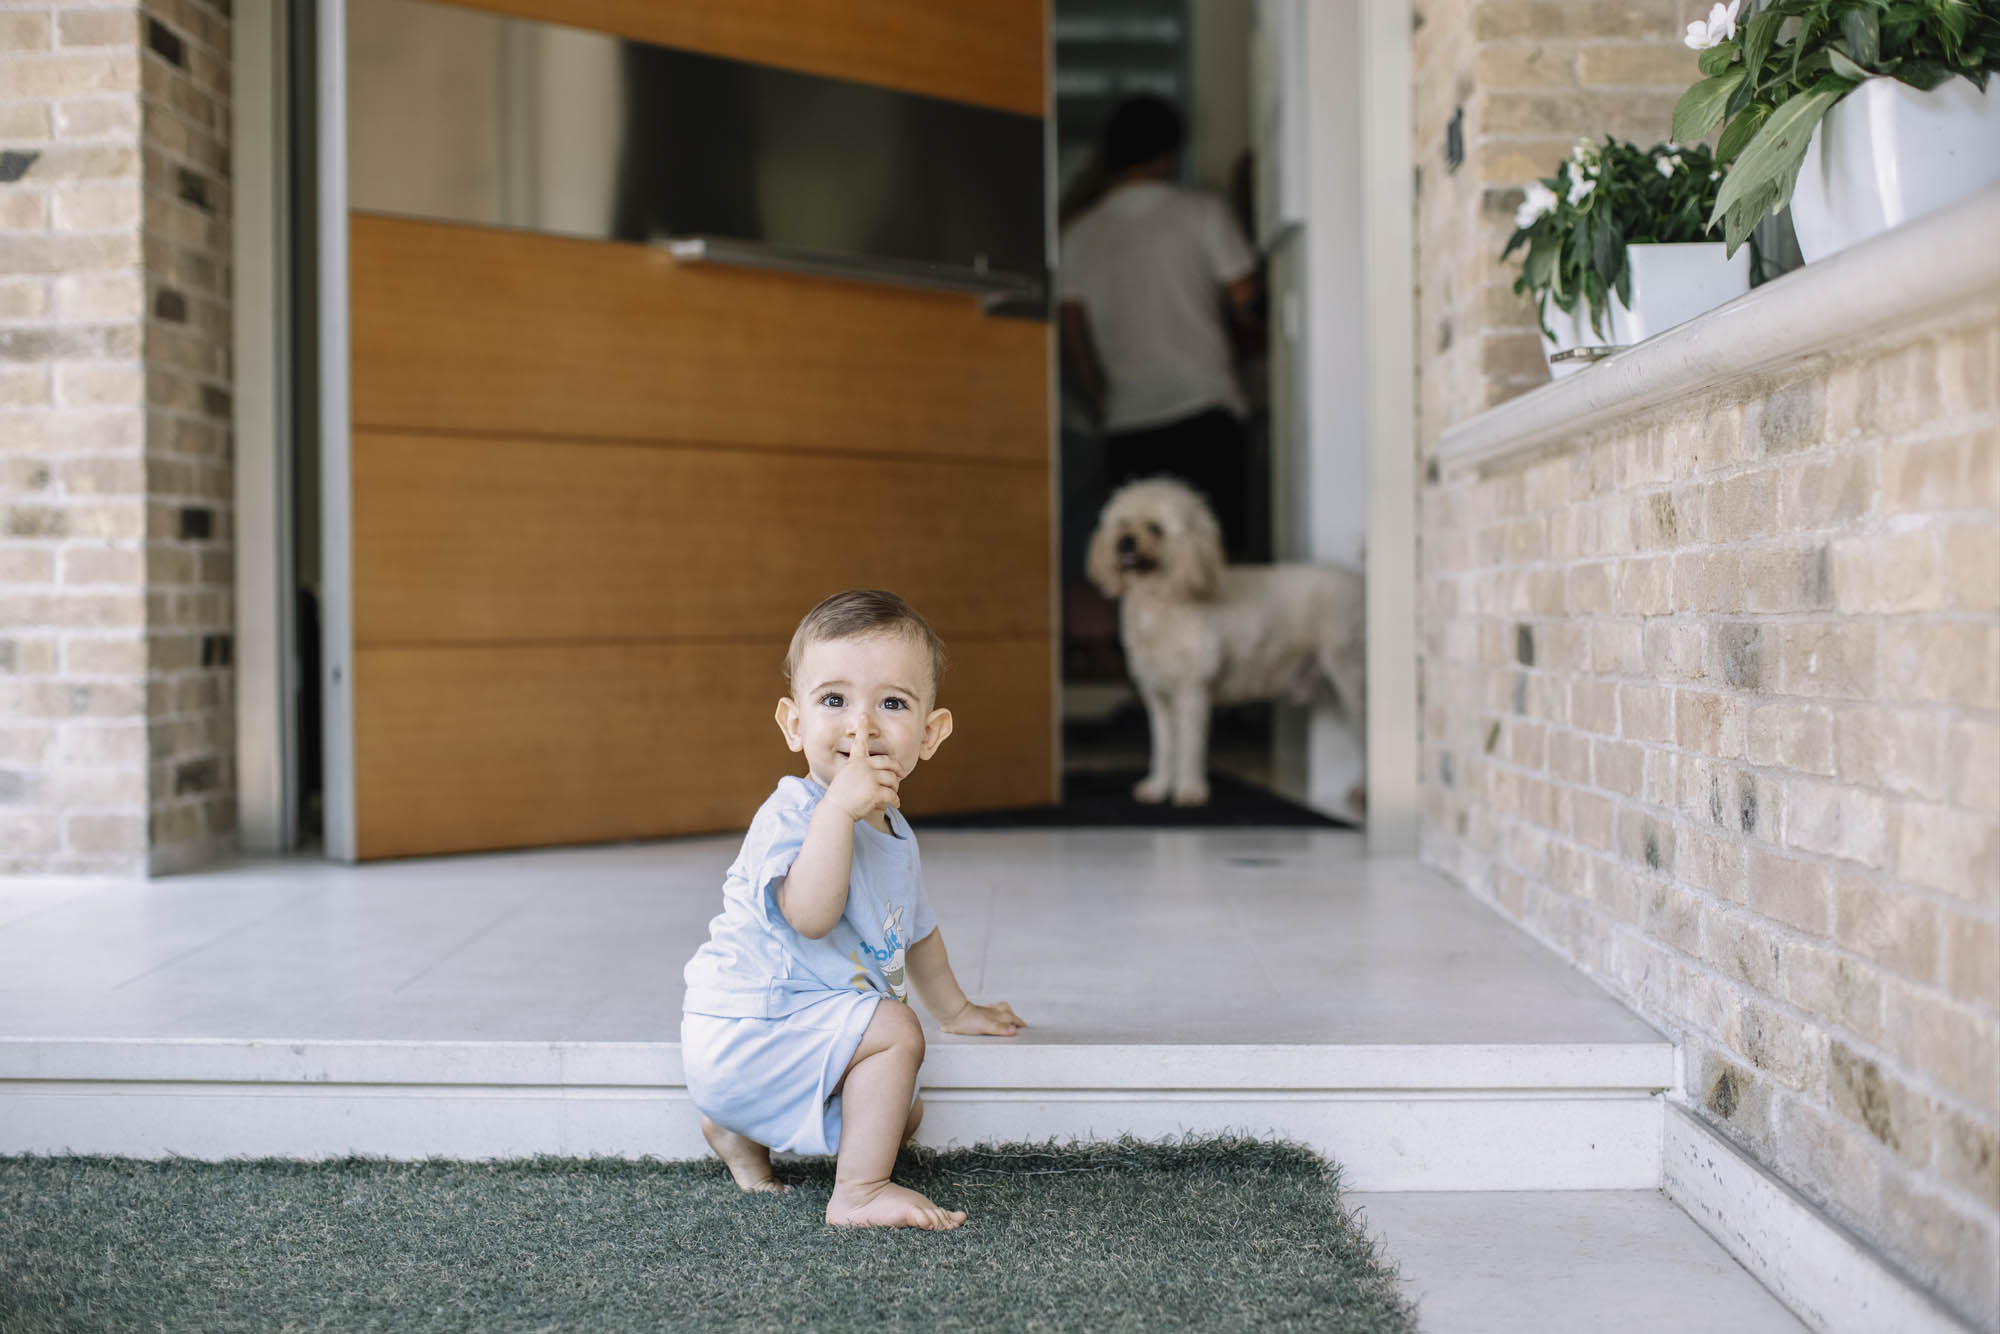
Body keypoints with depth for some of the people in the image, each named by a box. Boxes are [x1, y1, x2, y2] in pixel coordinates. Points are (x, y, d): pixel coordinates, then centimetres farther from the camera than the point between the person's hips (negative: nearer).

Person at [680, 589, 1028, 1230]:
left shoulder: (893, 830, 8)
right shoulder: (793, 814, -22)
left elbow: (916, 930, 25)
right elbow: (810, 916, -39)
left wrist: (955, 1010, 34)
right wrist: (837, 807, -43)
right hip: (746, 1028, -10)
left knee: (904, 1114, 18)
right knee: (894, 1028, -24)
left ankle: (743, 1134, 21)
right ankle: (859, 1194, -15)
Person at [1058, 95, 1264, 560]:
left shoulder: (1079, 235, 10)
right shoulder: (1202, 212, 2)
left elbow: (1073, 342, 6)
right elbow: (1245, 306, 1)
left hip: (1126, 429, 3)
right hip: (1204, 414, -3)